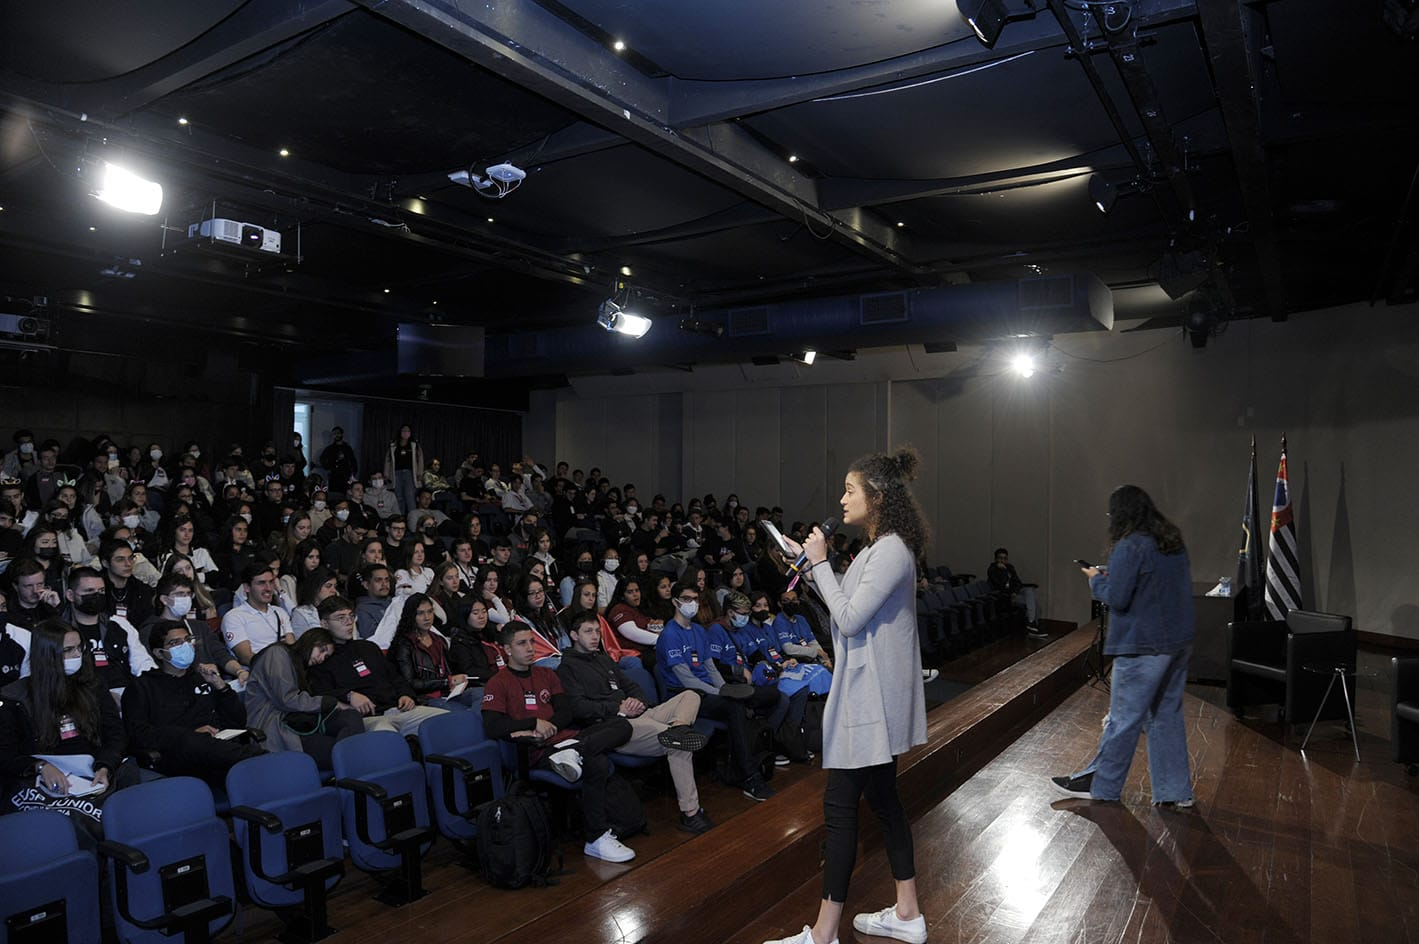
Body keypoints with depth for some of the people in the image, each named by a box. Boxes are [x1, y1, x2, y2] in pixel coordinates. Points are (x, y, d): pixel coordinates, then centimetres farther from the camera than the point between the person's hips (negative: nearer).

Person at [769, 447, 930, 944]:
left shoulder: (891, 550, -18)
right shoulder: (878, 548, 13)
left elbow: (849, 618, -21)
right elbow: (846, 609, 15)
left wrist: (820, 562, -15)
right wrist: (811, 563, 10)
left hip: (873, 696, -10)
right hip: (868, 692, 10)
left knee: (840, 804, -5)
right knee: (882, 796, 16)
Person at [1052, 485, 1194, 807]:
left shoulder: (1130, 546, -17)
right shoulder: (1173, 541, 10)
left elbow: (1116, 597, -20)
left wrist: (1097, 579, -1)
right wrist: (1110, 576, 13)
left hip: (1144, 645, -8)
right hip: (1179, 641, 9)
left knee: (1124, 718, 2)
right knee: (1167, 715, 15)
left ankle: (1099, 785, 14)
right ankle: (1175, 791, 20)